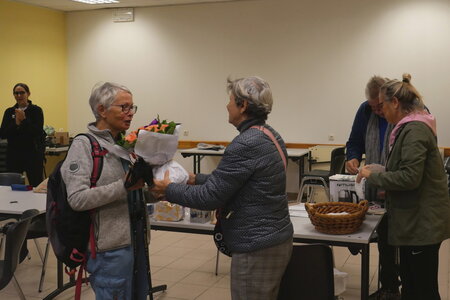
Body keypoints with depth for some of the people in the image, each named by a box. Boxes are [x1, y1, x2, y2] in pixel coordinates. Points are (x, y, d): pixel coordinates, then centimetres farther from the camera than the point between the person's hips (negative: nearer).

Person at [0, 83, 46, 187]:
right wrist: (16, 123, -12)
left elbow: (38, 132, -11)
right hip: (13, 155, 3)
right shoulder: (9, 112, 10)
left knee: (37, 186, -3)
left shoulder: (36, 110, 0)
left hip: (33, 154, -3)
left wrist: (24, 120, -18)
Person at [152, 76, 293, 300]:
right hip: (277, 239, 10)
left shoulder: (245, 145, -23)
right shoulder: (270, 136, 7)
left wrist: (168, 189, -4)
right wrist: (195, 179, 16)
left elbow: (210, 197, -17)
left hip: (257, 248, -10)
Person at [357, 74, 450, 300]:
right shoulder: (411, 127, 13)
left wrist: (373, 176, -13)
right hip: (414, 221, 10)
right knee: (409, 281, 19)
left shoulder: (414, 130, -18)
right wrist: (385, 187, 16)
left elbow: (409, 177, -24)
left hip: (422, 222, -10)